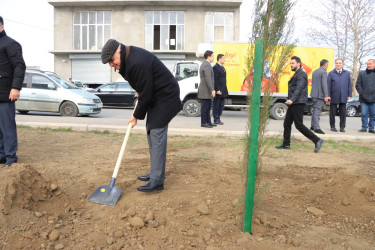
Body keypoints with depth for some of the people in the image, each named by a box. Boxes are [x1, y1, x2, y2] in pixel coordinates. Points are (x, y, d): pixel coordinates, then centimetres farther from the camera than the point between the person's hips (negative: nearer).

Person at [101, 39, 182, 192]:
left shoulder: (138, 63, -28)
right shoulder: (128, 57, 5)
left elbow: (145, 94, -24)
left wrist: (136, 116, -12)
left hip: (165, 97, -11)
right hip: (156, 96, 11)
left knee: (157, 134, -14)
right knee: (151, 133, 13)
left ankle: (157, 181, -12)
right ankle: (156, 173, 23)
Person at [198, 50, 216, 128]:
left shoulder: (203, 64, 18)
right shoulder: (207, 65, -16)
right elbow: (208, 79, -23)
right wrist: (212, 90, -24)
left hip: (204, 90, 11)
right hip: (206, 90, -11)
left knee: (207, 107, 14)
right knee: (205, 107, -5)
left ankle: (208, 122, 20)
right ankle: (203, 123, 0)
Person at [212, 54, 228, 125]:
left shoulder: (222, 67, 18)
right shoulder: (215, 67, -12)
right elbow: (215, 80, -17)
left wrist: (225, 89, 18)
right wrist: (217, 90, -21)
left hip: (223, 90, 9)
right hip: (218, 90, -9)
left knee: (221, 106, 13)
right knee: (216, 105, 0)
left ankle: (218, 119, 22)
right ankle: (216, 120, 7)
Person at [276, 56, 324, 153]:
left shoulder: (301, 74, -11)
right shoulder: (296, 74, 21)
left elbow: (299, 89, -23)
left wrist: (292, 100, -35)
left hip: (298, 104, -10)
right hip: (293, 104, 10)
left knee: (299, 125, -10)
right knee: (287, 123, 9)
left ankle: (317, 140, -2)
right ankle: (286, 144, 15)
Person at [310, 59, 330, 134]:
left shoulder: (314, 72, 14)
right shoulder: (324, 72, -12)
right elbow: (324, 84, -19)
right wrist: (326, 96, -19)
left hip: (314, 94, 8)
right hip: (320, 95, -8)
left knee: (314, 110, 16)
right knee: (317, 111, -9)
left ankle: (313, 126, 21)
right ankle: (317, 128, -9)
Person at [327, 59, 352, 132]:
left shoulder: (347, 73, 11)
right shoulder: (331, 73, 5)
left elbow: (349, 84, 10)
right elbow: (328, 85, 0)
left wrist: (349, 95, 4)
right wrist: (328, 95, -8)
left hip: (343, 97, 2)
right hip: (334, 97, -2)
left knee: (343, 113, 3)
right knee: (333, 112, 4)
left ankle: (342, 127, 12)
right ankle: (332, 126, 14)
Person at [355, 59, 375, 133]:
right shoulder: (362, 74, 8)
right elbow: (358, 85, 7)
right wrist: (361, 93, -3)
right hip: (364, 99, 0)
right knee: (364, 114, 2)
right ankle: (364, 127, 11)